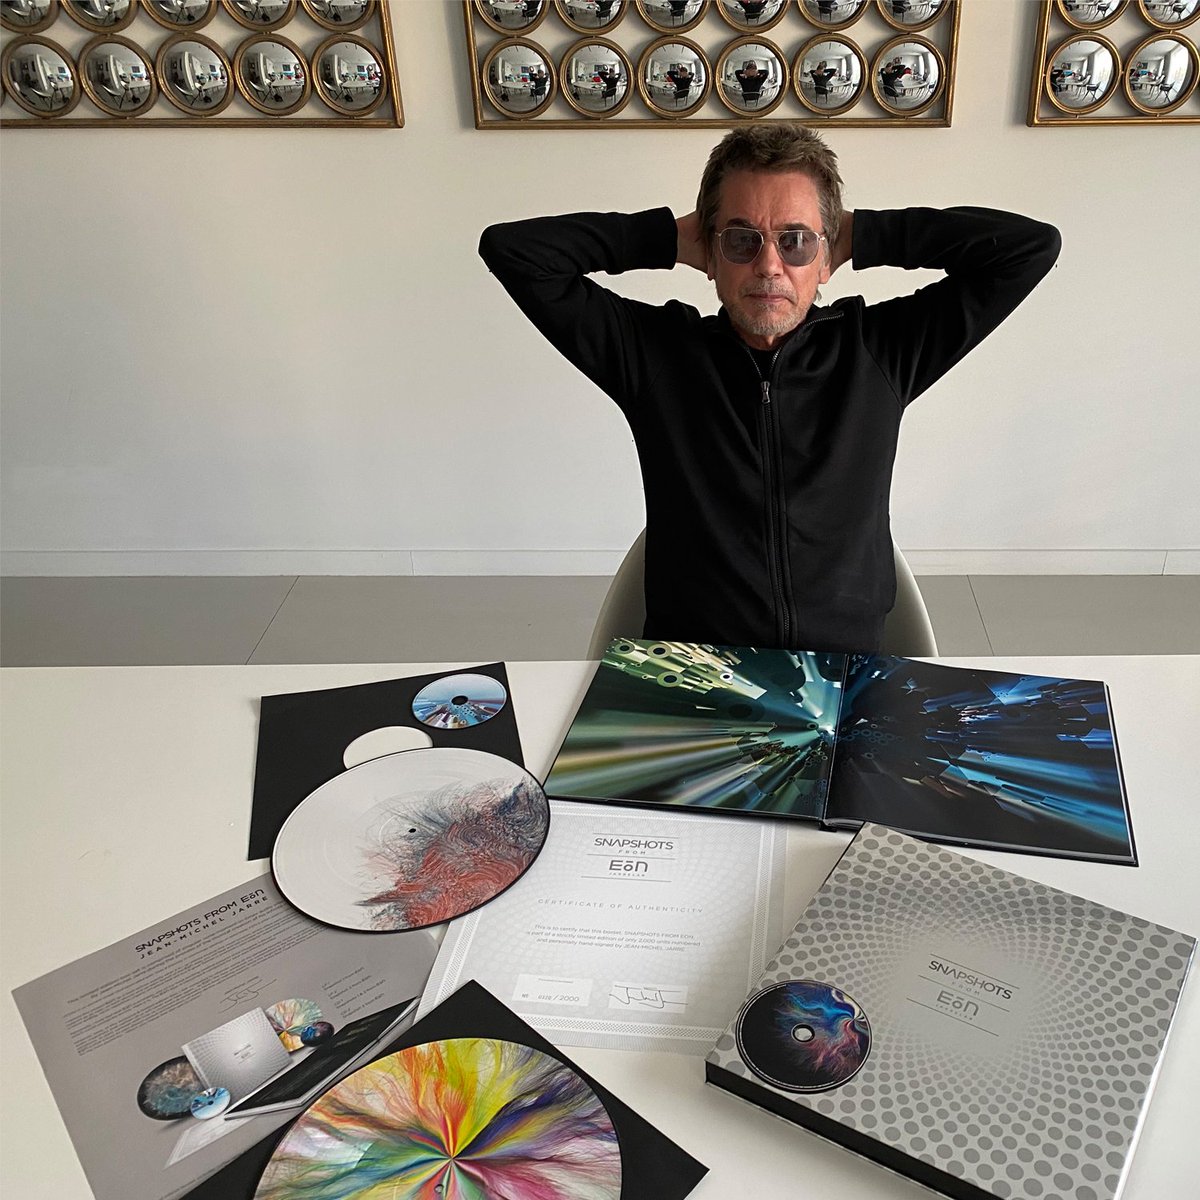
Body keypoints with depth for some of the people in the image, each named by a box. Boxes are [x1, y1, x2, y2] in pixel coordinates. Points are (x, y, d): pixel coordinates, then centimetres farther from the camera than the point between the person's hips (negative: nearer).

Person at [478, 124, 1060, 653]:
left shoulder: (878, 349, 6)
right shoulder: (653, 349, 3)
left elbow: (1030, 245, 5)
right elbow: (510, 249, 2)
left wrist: (862, 237, 5)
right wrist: (669, 238, 3)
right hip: (687, 675, -2)